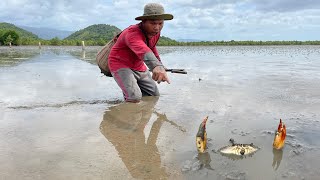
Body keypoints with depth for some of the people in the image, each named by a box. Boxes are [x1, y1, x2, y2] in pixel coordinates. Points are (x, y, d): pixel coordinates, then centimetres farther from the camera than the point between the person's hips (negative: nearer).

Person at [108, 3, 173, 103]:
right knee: (135, 98, -27)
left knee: (154, 96, 10)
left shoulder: (155, 32, -5)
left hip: (138, 66, 8)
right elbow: (142, 50, -55)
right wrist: (156, 66, -73)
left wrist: (160, 64, 28)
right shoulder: (132, 33, -32)